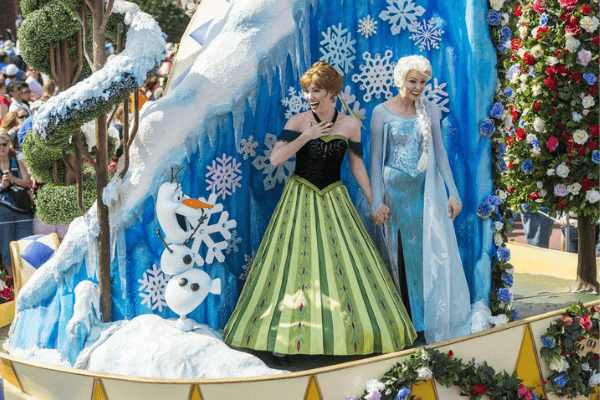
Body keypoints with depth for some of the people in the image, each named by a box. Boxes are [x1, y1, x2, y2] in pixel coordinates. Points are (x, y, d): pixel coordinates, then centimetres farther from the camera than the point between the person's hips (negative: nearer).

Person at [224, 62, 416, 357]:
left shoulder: (350, 125, 1)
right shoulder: (299, 122, -4)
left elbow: (357, 166, 8)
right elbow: (275, 158, -13)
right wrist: (307, 136, -15)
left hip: (333, 200, 2)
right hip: (300, 198, -1)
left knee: (345, 260, -1)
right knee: (295, 261, -2)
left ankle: (352, 328, 11)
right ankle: (286, 331, 5)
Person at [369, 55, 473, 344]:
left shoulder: (430, 111, 4)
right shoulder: (382, 112, -4)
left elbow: (440, 153, 7)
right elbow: (376, 159, -4)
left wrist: (453, 193, 3)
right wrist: (377, 202, -9)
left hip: (426, 191, 2)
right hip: (395, 191, -2)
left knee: (433, 254, 0)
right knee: (400, 258, 5)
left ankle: (435, 324, 10)